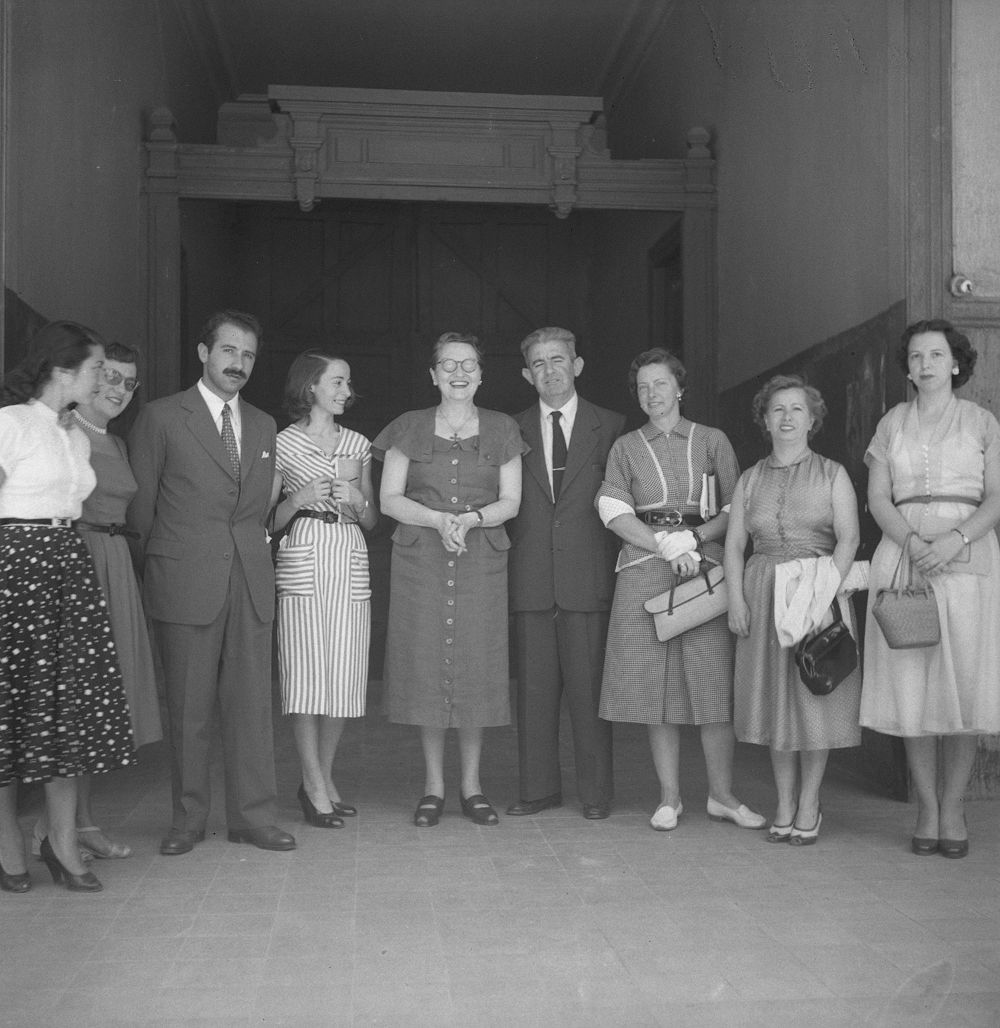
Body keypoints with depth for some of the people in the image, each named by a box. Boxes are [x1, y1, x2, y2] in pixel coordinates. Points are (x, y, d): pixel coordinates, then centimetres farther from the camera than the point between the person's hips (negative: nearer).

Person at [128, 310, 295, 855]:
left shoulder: (262, 426, 16)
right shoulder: (160, 417, 1)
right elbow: (138, 503, 3)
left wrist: (252, 551, 9)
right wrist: (162, 565, 6)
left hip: (251, 581, 4)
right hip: (185, 584, -4)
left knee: (251, 702, 5)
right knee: (187, 707, 2)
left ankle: (252, 815, 14)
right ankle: (187, 820, 15)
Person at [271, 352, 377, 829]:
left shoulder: (358, 445, 15)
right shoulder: (284, 443, 4)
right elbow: (268, 520, 4)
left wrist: (356, 498, -3)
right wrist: (299, 499, -13)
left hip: (351, 564, 4)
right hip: (303, 561, -4)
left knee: (345, 674, 3)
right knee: (306, 673, -5)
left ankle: (322, 779, 16)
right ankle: (315, 788, 3)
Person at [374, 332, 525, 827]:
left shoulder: (501, 429, 9)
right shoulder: (410, 429, 7)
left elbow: (511, 502, 5)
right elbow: (389, 499, 2)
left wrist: (471, 518, -14)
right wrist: (439, 519, -14)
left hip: (481, 561, 0)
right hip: (420, 560, 0)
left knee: (477, 666, 0)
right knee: (426, 667, 0)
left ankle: (471, 786, 12)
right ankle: (433, 786, 12)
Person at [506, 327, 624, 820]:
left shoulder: (610, 426, 6)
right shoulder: (513, 430, 10)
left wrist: (611, 554, 0)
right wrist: (517, 546, 2)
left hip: (588, 576, -2)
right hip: (530, 579, 2)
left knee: (588, 686, 0)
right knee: (534, 687, 5)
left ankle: (596, 792, 10)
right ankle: (539, 788, 15)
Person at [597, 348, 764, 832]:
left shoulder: (712, 441, 11)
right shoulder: (625, 448, 12)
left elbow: (735, 510, 6)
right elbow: (613, 511, -1)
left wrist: (692, 537, -10)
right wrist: (666, 545, -13)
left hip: (704, 565, 0)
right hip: (645, 569, 1)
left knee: (715, 682, -3)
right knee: (655, 684, 0)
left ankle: (721, 795, 8)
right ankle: (669, 797, 9)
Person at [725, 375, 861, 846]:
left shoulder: (832, 475, 4)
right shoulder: (750, 480, 11)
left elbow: (849, 538, -6)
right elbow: (734, 544, 7)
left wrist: (824, 593, -18)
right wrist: (736, 599, -6)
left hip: (819, 591, -3)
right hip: (763, 595, 3)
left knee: (814, 697, 0)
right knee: (774, 698, 5)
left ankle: (809, 807, 10)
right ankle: (785, 807, 13)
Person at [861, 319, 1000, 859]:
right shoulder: (892, 423, 13)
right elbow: (878, 498, 5)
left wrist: (955, 539, -16)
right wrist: (912, 543, -13)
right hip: (902, 554, 1)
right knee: (910, 685, -2)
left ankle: (953, 809, 6)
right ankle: (926, 809, 8)